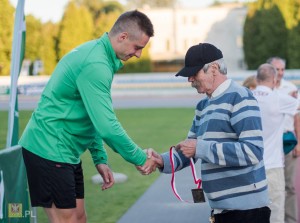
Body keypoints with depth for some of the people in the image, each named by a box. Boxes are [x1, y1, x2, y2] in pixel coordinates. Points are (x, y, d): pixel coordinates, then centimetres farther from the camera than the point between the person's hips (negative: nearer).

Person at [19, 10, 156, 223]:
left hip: (66, 153, 10)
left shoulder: (95, 52, 11)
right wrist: (140, 158, -12)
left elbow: (94, 117, 18)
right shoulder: (96, 65, -22)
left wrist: (100, 159, 13)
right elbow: (107, 126, -25)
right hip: (49, 152, -10)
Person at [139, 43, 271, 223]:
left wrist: (200, 148, -20)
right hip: (221, 208, 8)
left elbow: (252, 151, -23)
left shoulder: (240, 97, -12)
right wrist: (162, 161, -3)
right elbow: (189, 152, 17)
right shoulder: (203, 106, 14)